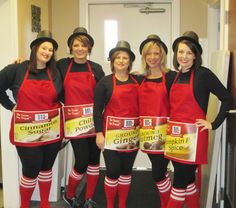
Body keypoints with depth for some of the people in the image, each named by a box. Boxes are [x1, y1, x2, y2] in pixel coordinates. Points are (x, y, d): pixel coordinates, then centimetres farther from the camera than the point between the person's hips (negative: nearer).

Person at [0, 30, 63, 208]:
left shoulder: (56, 73, 3)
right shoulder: (17, 70, -3)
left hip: (52, 130, 3)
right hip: (27, 131, -2)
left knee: (46, 169, 15)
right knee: (31, 171, 4)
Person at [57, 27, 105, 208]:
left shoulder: (96, 68, 5)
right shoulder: (62, 65, 2)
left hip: (94, 121, 3)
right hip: (75, 121, -2)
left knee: (94, 160, 9)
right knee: (82, 162, -3)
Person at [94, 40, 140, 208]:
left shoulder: (137, 82, 6)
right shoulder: (105, 82, -2)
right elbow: (97, 109, -4)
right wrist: (99, 133, -9)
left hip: (132, 133, 3)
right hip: (112, 133, -3)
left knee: (126, 170, 12)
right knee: (113, 172, 0)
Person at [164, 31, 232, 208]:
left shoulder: (203, 74, -8)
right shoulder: (175, 76, 12)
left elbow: (227, 98, -8)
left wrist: (214, 124, -9)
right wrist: (170, 128, 10)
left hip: (193, 136, -6)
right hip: (175, 135, 6)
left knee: (179, 181, 0)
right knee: (187, 179, 15)